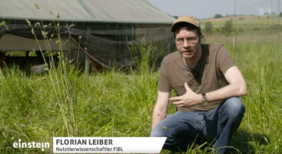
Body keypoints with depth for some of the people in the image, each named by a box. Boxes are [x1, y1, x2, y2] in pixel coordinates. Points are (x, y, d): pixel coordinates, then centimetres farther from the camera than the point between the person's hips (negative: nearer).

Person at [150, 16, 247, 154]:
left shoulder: (217, 52, -18)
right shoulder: (168, 63, -9)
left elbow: (241, 88, -33)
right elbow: (160, 108, -5)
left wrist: (199, 98, -34)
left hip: (216, 118, -2)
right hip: (187, 117, 2)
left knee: (234, 104, -35)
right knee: (158, 136, -27)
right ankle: (200, 142, 4)